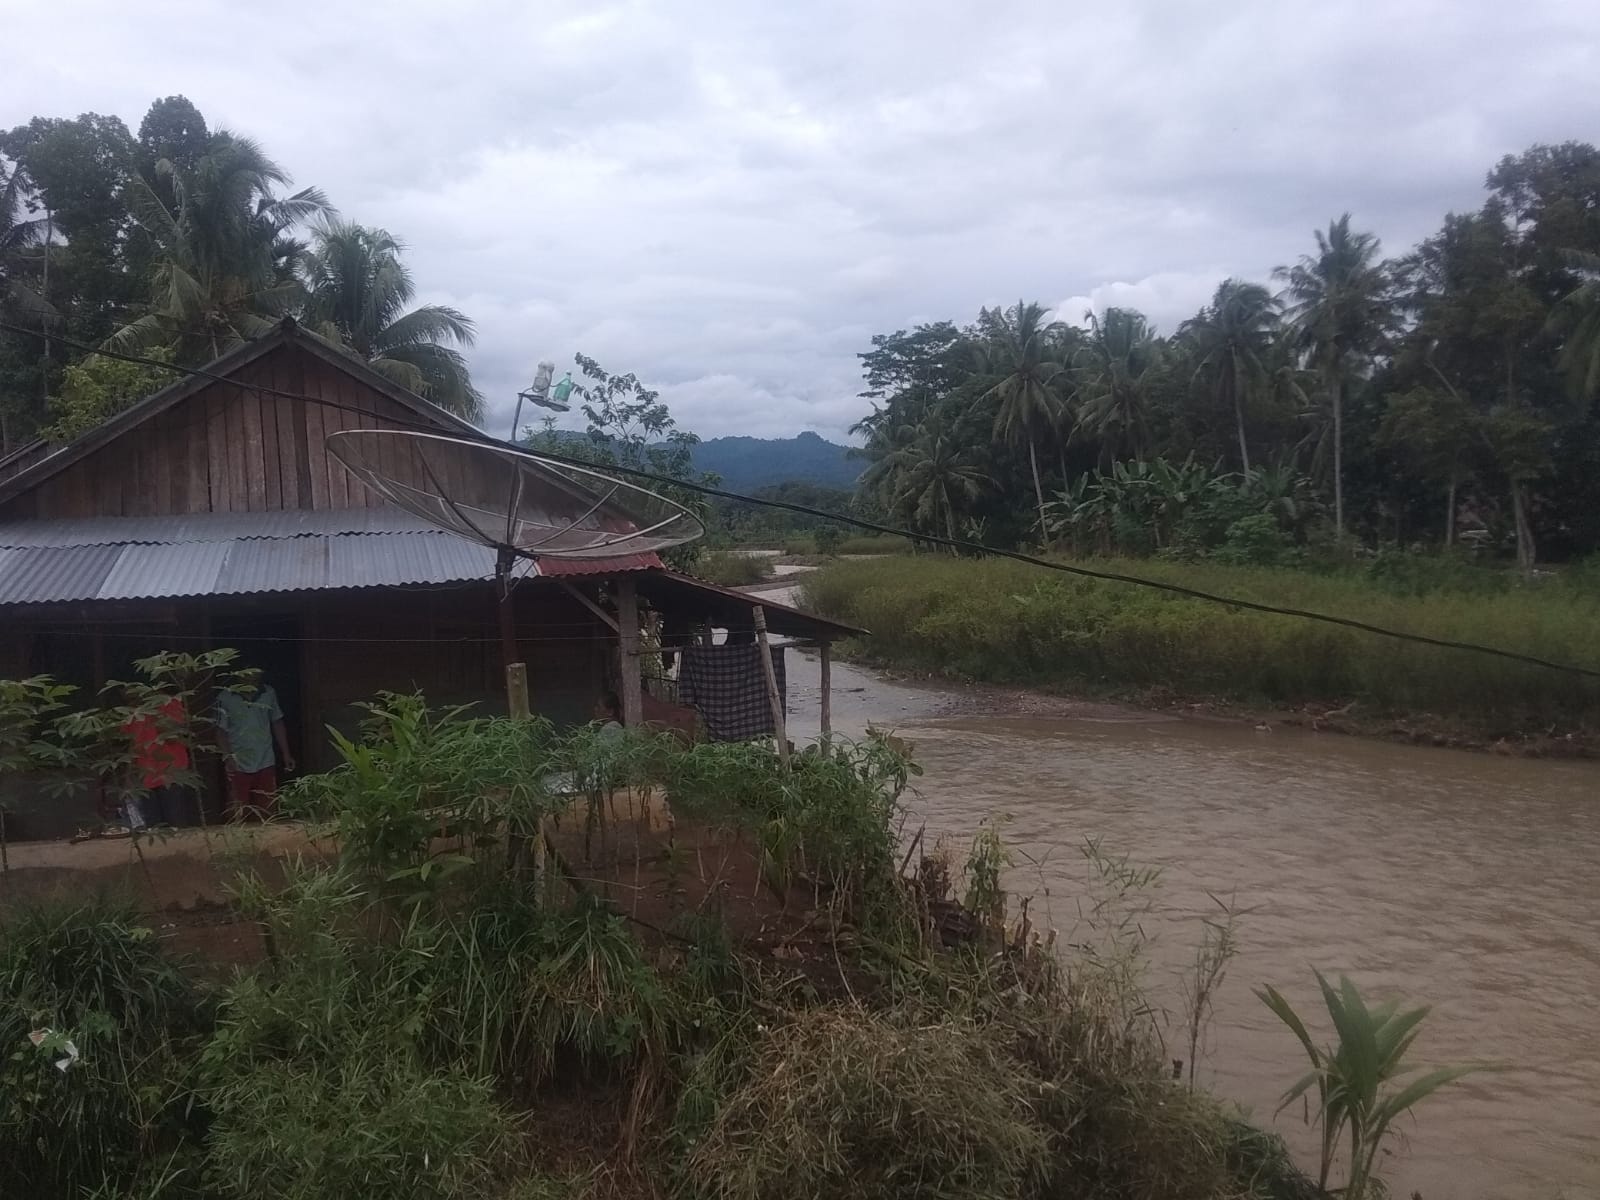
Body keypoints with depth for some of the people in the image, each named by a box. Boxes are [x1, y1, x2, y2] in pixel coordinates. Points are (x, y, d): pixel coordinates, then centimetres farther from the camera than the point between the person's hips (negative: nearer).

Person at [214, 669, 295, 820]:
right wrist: (227, 757, -19)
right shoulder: (226, 699, -9)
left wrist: (286, 754, 10)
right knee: (238, 815, 1)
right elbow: (221, 731, -7)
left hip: (266, 763, 3)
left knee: (268, 814, 9)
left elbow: (277, 724, 9)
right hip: (238, 766, -2)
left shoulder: (269, 694, -1)